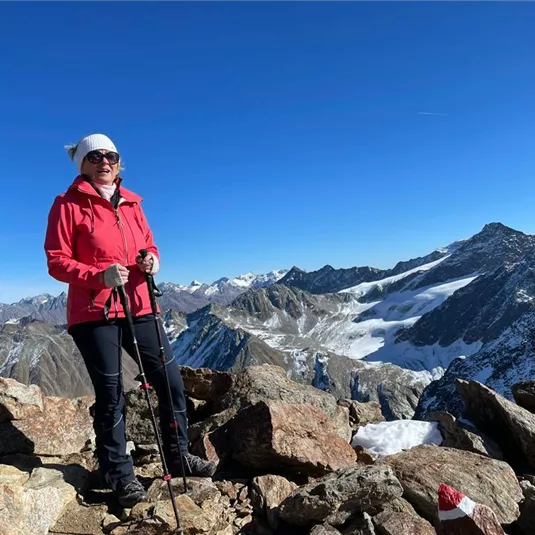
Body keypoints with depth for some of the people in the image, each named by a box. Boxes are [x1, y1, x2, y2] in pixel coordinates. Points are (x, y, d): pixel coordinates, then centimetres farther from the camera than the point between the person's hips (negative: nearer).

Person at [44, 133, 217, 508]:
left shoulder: (131, 203, 13)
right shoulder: (68, 205, -2)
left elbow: (149, 244, 19)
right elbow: (56, 261, -6)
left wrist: (152, 259, -5)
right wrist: (99, 275, -22)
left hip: (138, 306, 5)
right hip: (94, 312, -5)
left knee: (172, 381, 6)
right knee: (111, 394, 2)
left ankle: (177, 455, 25)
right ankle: (120, 475, 21)